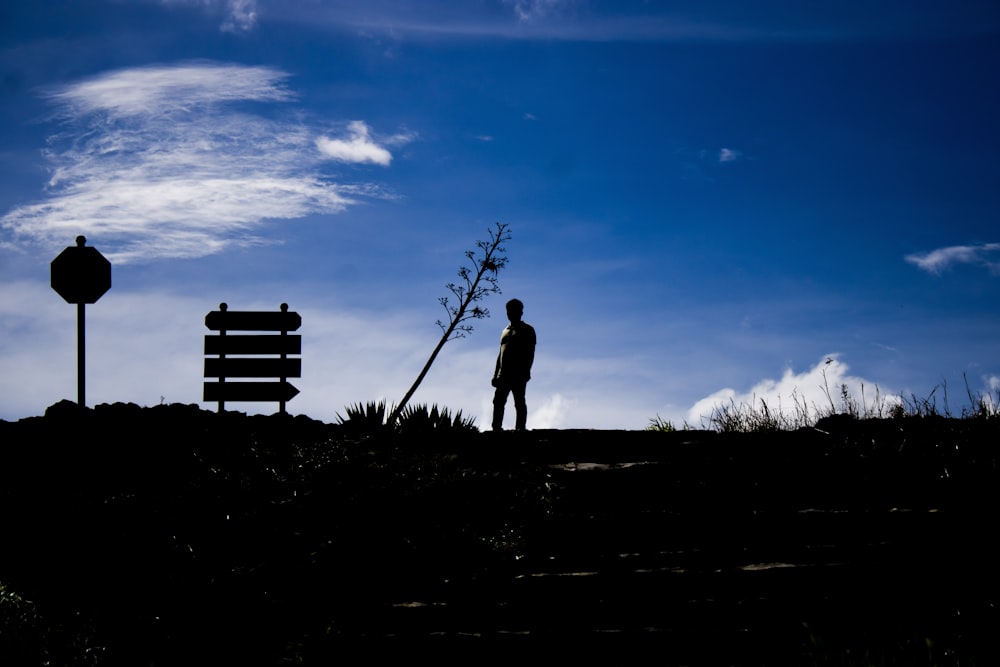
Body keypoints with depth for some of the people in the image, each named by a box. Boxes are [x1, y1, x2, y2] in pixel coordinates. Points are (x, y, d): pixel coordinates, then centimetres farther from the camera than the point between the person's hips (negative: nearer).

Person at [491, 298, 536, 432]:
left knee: (519, 402, -6)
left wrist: (525, 372, -16)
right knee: (498, 401, -2)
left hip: (518, 374, -6)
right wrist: (496, 374, 17)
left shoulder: (527, 330, 5)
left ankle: (520, 428, -7)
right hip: (504, 374, 6)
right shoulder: (505, 331, 24)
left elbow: (530, 353, -4)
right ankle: (497, 428, -3)